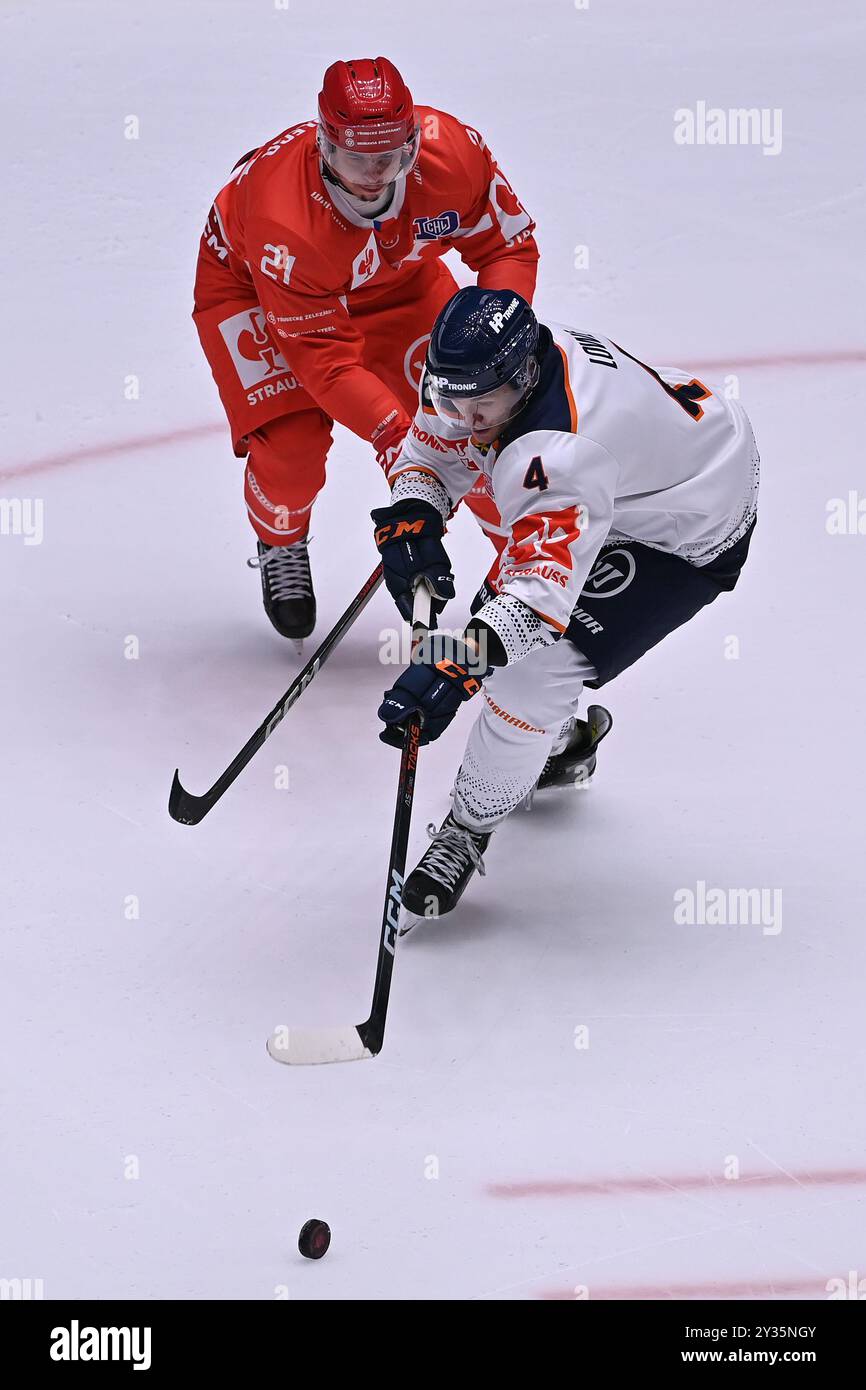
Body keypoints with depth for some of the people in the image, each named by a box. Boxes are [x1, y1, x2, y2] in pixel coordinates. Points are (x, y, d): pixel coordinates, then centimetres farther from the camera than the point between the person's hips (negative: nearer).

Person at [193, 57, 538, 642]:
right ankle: (280, 548, 16)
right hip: (251, 282, -3)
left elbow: (510, 244, -16)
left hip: (394, 274, 4)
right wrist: (393, 433, -45)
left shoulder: (454, 150, -33)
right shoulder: (284, 216, -41)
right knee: (292, 443, -18)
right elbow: (325, 357, -35)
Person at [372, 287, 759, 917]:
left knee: (535, 667, -18)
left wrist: (456, 665, -60)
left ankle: (468, 829, 0)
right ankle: (558, 746, 47)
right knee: (507, 617, 20)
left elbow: (542, 587, -49)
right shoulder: (484, 375, -17)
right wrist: (410, 518, -22)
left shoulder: (562, 454, -43)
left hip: (689, 539, -9)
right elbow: (431, 451, -2)